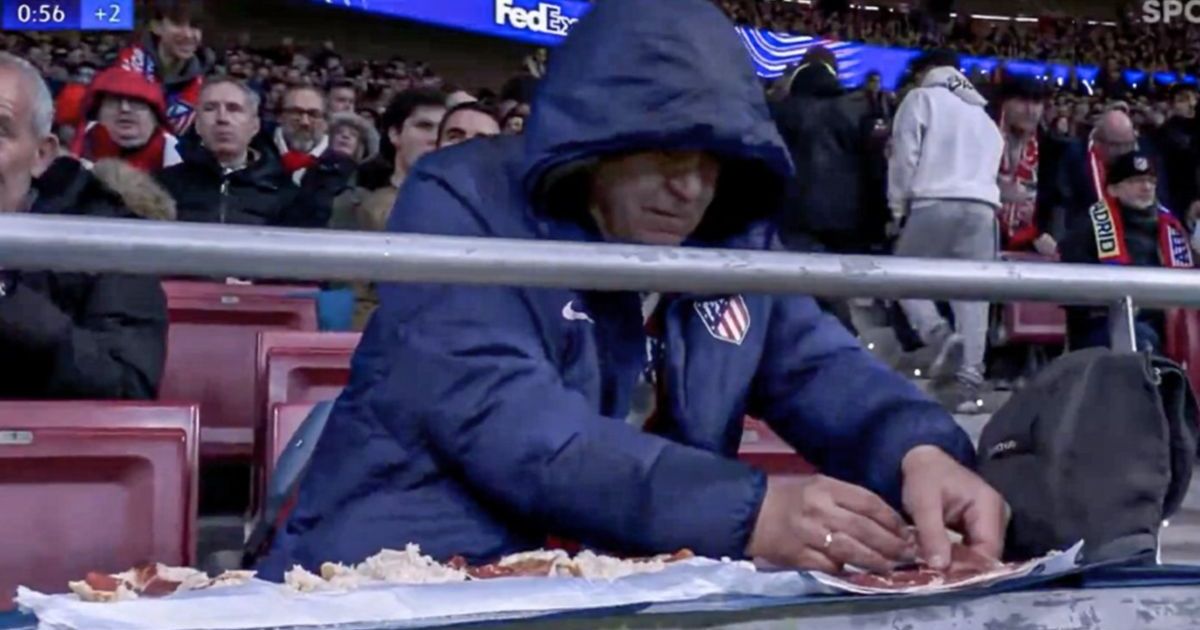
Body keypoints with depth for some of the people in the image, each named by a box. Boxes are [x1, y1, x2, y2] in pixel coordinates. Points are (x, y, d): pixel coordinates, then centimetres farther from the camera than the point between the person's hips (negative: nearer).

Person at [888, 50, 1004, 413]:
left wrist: (897, 203, 7)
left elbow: (905, 153, 1)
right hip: (981, 206, 5)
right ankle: (966, 385, -5)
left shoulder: (922, 98, 9)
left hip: (935, 202, -5)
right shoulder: (983, 115, 30)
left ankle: (941, 337, -17)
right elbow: (991, 164, 24)